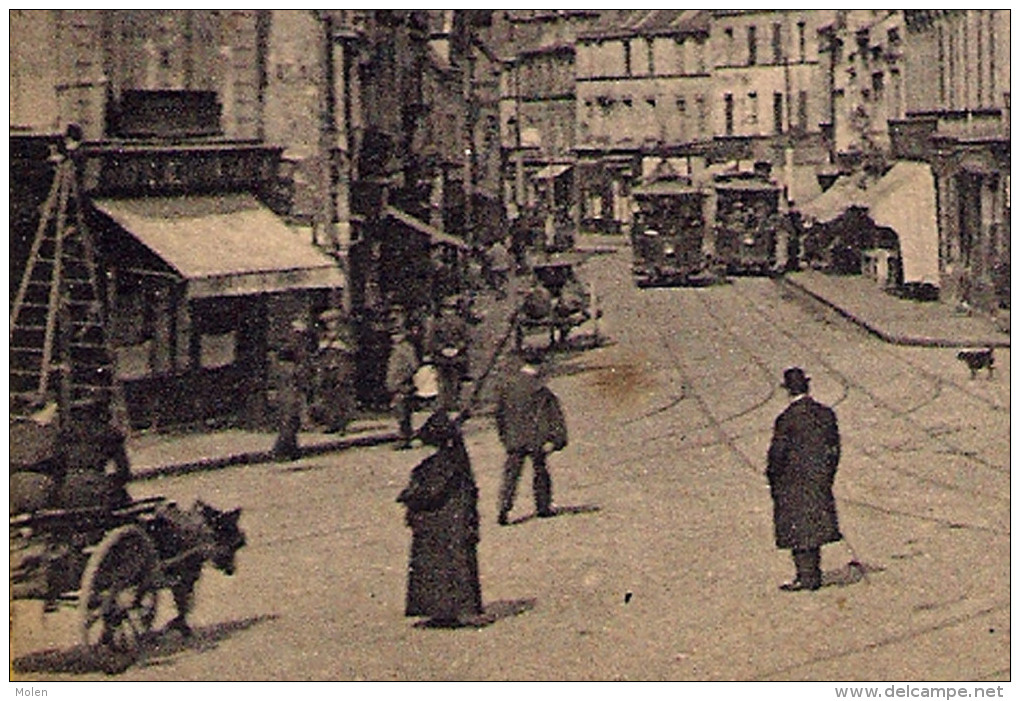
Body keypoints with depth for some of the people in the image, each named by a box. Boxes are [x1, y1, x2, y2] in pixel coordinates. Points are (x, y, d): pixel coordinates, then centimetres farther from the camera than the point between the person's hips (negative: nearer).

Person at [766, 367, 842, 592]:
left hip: (793, 483, -6)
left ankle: (806, 577, 4)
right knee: (815, 527, 15)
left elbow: (777, 453, -13)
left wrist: (773, 481, 0)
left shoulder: (788, 418, -17)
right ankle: (814, 575, 20)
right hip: (819, 480, 6)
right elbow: (834, 448, 7)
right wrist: (826, 476, 16)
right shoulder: (826, 413, 0)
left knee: (798, 531, 3)